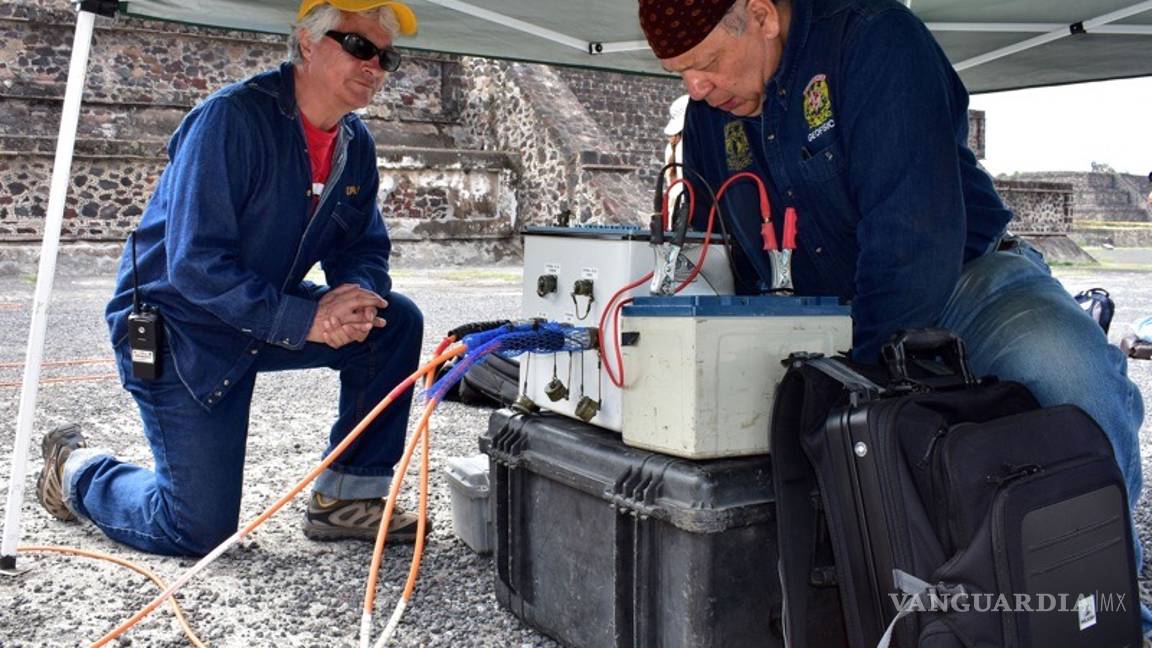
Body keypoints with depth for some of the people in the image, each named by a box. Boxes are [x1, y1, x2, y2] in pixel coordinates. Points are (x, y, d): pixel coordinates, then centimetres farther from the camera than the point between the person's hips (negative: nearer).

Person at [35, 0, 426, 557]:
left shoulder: (356, 146, -1)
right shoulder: (231, 118, -24)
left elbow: (364, 251, 4)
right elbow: (195, 265, -29)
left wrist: (353, 301, -20)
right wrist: (305, 319, -33)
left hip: (269, 315, 7)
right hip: (179, 328, -7)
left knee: (396, 321, -13)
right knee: (199, 530, -6)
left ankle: (346, 498, -1)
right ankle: (77, 470, 24)